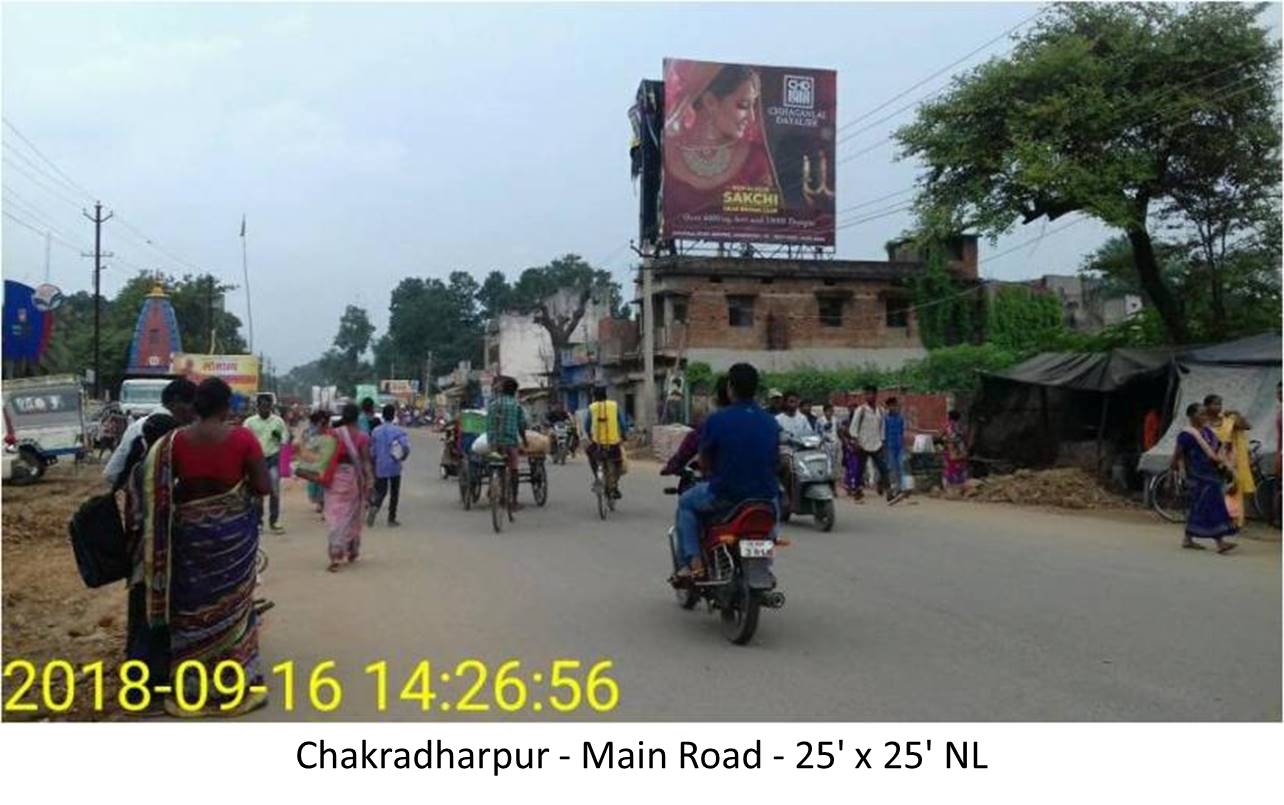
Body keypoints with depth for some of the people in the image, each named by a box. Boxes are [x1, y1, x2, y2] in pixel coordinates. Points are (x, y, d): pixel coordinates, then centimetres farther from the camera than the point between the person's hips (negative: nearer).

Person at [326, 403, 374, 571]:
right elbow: (365, 462, -6)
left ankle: (336, 557, -8)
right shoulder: (362, 437, -6)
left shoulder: (334, 434, -3)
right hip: (354, 477, 0)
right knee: (353, 516, 15)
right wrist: (368, 484, -2)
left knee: (336, 516, 1)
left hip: (336, 477, 0)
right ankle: (352, 552, 28)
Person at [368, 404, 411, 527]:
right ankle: (391, 519, 11)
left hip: (380, 467, 2)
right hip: (394, 467, -2)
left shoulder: (376, 431, 2)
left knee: (381, 491, 11)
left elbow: (372, 451, 5)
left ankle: (374, 507, -20)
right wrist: (403, 457, -3)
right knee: (394, 493, 9)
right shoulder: (397, 430, -8)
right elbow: (406, 445, -22)